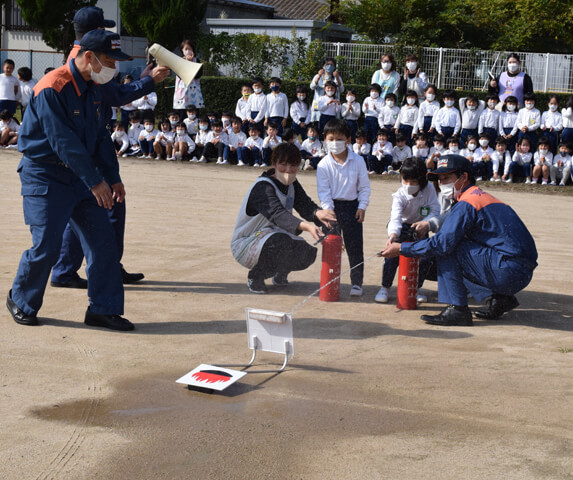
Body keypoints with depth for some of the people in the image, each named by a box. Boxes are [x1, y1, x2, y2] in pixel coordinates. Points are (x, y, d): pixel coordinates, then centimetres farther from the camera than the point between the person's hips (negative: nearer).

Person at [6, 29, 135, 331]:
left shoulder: (93, 88, 7)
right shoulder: (52, 89, -20)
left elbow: (100, 136, 13)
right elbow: (63, 141, -24)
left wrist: (113, 178, 6)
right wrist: (95, 181, -25)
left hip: (81, 176, 8)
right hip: (45, 177, -7)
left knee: (103, 240, -1)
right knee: (46, 246, -7)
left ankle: (103, 309, 8)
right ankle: (21, 301, 18)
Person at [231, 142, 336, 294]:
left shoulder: (292, 185, 2)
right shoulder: (262, 187, -24)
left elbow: (305, 205, -13)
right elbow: (277, 214, -40)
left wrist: (317, 213, -39)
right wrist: (306, 226, -58)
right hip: (244, 244, -8)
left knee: (308, 253, -14)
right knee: (280, 242, -37)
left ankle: (280, 273, 16)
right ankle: (255, 277, -12)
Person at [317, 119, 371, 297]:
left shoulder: (358, 161, -2)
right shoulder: (323, 165, -4)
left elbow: (364, 187, 3)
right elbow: (323, 190, -5)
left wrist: (362, 207, -4)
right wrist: (327, 209, -15)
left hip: (352, 206, 0)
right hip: (332, 206, 0)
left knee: (355, 247, 0)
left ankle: (357, 282, 8)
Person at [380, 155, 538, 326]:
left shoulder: (466, 204, -10)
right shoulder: (483, 197, 21)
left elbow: (442, 243, -15)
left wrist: (402, 248, -6)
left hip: (509, 271, -10)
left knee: (447, 249, -9)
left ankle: (457, 310, -11)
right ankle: (500, 299, 16)